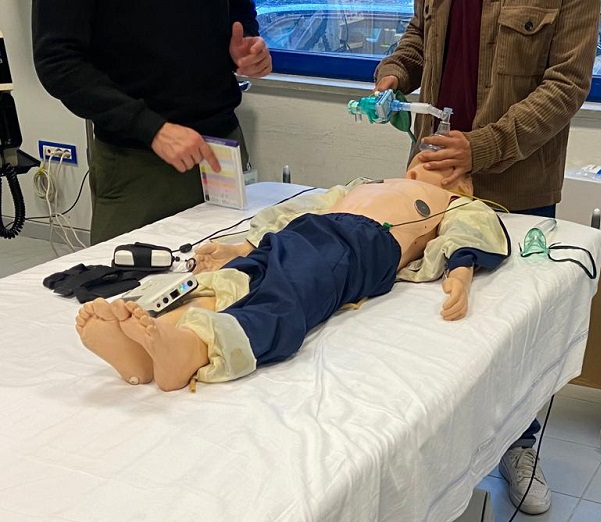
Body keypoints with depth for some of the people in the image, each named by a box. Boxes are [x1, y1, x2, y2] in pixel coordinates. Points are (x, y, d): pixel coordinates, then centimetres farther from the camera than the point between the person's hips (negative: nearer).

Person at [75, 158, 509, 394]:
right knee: (231, 282, -29)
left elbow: (459, 242, 10)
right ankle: (143, 345, -55)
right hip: (301, 234, 5)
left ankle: (187, 350, -65)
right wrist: (243, 246, 16)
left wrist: (460, 276, -13)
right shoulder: (362, 188, 43)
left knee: (284, 301, -36)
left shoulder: (457, 206, 33)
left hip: (362, 245, -4)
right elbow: (293, 214, 30)